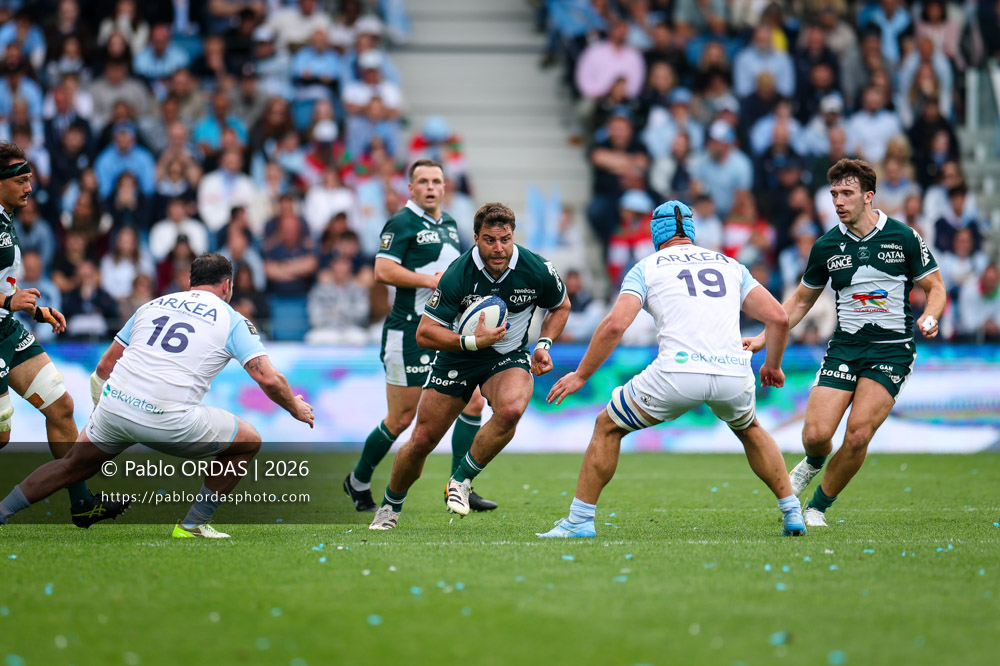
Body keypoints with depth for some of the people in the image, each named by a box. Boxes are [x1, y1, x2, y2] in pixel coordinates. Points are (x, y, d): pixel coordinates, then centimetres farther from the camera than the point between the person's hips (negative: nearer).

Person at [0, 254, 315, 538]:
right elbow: (269, 379, -1)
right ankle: (192, 525, 17)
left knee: (74, 466, 28)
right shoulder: (232, 320, 8)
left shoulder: (153, 305, 21)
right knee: (249, 442, 15)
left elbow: (104, 366, 25)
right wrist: (297, 409, 18)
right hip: (168, 420, -5)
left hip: (113, 407, 5)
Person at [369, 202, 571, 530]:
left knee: (511, 410, -33)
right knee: (421, 441, 1)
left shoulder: (536, 270, -18)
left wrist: (544, 344, -9)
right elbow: (425, 333, -22)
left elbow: (561, 306, 5)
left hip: (509, 356, 1)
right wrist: (473, 341, -32)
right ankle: (390, 505, 31)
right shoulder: (458, 275, -25)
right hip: (457, 357, 0)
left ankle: (461, 480, -12)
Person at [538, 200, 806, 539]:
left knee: (608, 427, 18)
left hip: (679, 371, -3)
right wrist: (773, 366, 31)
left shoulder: (646, 267, 14)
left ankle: (579, 521, 14)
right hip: (733, 373, 3)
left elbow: (615, 325, 1)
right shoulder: (730, 265, 23)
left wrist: (581, 375, 9)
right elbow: (778, 317, 15)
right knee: (750, 429, 36)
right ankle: (792, 513, 29)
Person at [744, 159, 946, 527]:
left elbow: (935, 286, 4)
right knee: (816, 434, -11)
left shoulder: (904, 237, -4)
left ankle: (818, 507, 4)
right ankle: (814, 463, 27)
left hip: (892, 350, -2)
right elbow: (802, 300, 16)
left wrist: (929, 317, -17)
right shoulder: (826, 246, 4)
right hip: (844, 348, 2)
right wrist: (764, 338, 8)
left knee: (858, 435, -17)